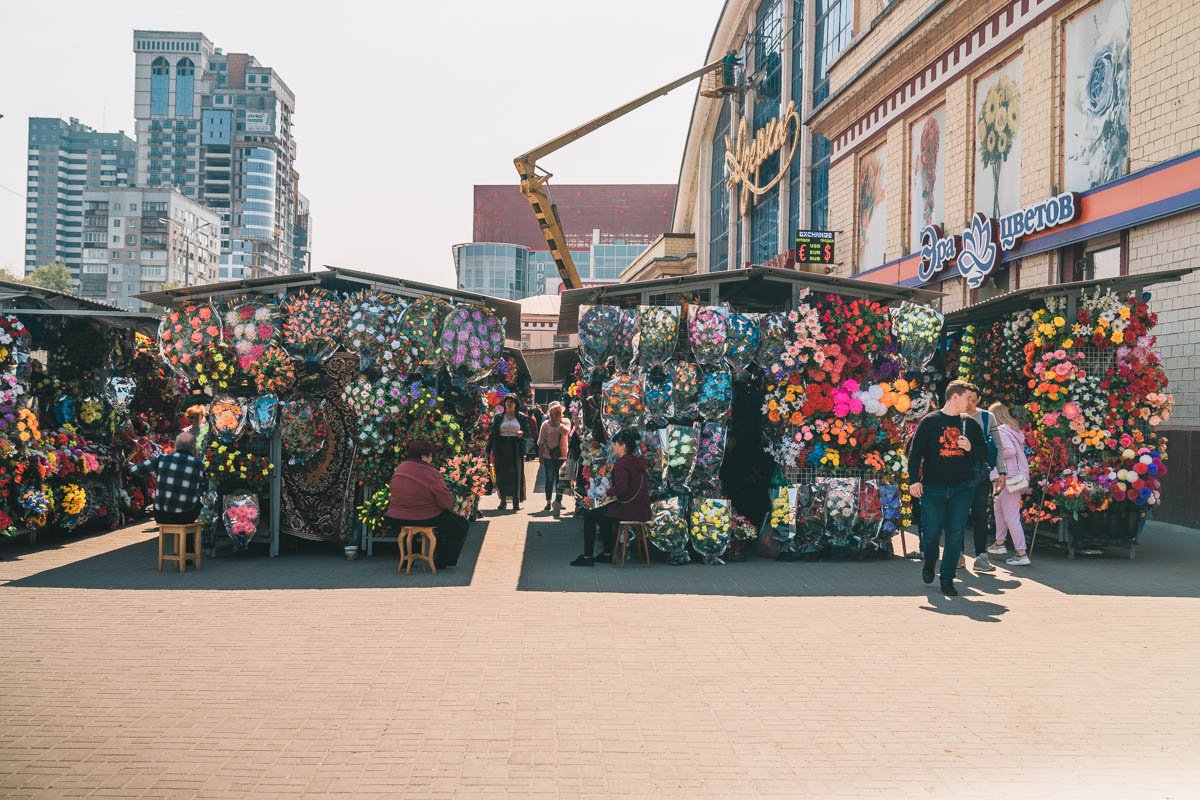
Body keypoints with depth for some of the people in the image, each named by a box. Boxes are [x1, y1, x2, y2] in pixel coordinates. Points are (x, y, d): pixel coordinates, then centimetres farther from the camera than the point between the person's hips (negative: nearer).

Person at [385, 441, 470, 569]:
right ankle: (442, 561, 17)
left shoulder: (399, 469, 0)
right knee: (462, 525, 10)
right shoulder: (431, 474, -19)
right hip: (424, 520, -7)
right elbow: (447, 502, -18)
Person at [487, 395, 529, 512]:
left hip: (516, 449, -1)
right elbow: (493, 434, 7)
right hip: (501, 448, 1)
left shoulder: (522, 417, 7)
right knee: (501, 474, 0)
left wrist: (522, 433, -16)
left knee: (516, 474, -1)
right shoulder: (498, 417, 8)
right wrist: (490, 449, 0)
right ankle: (503, 500, 9)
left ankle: (516, 502, 4)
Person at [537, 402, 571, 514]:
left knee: (560, 480, 2)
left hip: (562, 455, 1)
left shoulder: (566, 422, 6)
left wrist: (558, 422, -10)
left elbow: (566, 431, -17)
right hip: (549, 456, -1)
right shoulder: (546, 424, 3)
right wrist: (540, 456, -1)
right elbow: (541, 441, 3)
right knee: (549, 479, 5)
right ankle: (548, 502, 12)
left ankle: (558, 501, 12)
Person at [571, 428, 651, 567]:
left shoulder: (622, 463, -15)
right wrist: (612, 492, 13)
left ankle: (587, 557, 8)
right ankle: (607, 554, 31)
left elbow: (621, 487, -26)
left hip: (630, 510, -10)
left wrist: (608, 492, -7)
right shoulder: (637, 461, 14)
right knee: (603, 514, 31)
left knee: (589, 516, 4)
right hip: (642, 509, 10)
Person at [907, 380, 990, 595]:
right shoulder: (930, 422, 1)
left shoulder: (970, 423, 11)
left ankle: (947, 579, 9)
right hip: (933, 487, -2)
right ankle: (929, 563, 29)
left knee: (955, 535, -1)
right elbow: (915, 452, -2)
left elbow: (985, 452, 14)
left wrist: (971, 448, -8)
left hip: (962, 488, 3)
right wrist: (915, 480, -13)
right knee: (931, 532, -2)